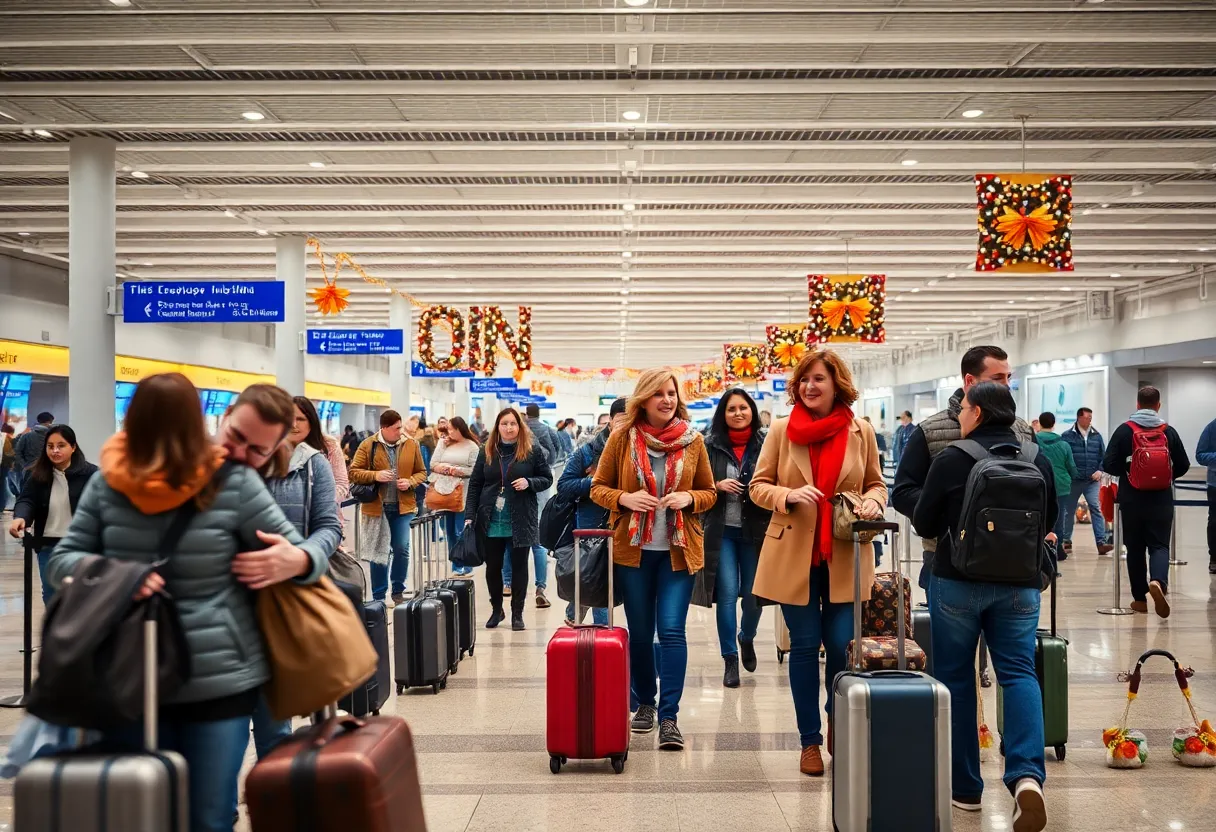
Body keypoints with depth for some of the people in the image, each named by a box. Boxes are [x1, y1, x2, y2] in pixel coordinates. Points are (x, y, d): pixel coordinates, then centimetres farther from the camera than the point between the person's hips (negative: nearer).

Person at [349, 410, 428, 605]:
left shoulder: (411, 445, 4)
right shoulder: (368, 445, -3)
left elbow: (421, 472, 11)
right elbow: (353, 472, -3)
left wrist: (410, 482, -9)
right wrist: (375, 475, -18)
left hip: (403, 507, 1)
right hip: (377, 507, -1)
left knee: (402, 548, -3)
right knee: (378, 552, 6)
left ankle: (398, 591, 17)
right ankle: (378, 596, 17)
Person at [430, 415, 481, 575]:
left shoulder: (472, 446, -2)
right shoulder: (444, 443, 11)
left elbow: (474, 470, -8)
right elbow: (433, 464, 6)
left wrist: (457, 471, -18)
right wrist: (439, 468, -14)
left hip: (462, 495, -5)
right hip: (445, 493, 5)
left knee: (461, 531, -4)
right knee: (449, 531, 9)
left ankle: (466, 565, 6)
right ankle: (456, 564, 18)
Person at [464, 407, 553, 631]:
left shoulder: (533, 450, -1)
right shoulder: (486, 452, 5)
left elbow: (547, 479, 4)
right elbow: (474, 485, 5)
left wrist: (529, 483, -16)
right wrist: (469, 516, -3)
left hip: (520, 520, -2)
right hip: (491, 522, 2)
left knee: (519, 566, 5)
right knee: (492, 566, 8)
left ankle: (517, 613, 15)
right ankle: (496, 609, 25)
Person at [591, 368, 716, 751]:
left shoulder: (693, 440, 1)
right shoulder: (622, 438, -1)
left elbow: (709, 493, 9)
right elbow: (598, 488, 4)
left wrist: (688, 498, -13)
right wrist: (625, 498, -15)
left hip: (679, 549, 0)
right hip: (633, 548, 1)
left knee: (672, 630, -8)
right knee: (640, 632, 9)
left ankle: (669, 716, -2)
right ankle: (645, 703, 28)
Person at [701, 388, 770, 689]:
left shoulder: (767, 444, -1)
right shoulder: (711, 445, 2)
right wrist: (718, 486, -9)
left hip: (755, 531, 0)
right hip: (721, 531, 0)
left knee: (753, 594, 8)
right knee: (727, 593, -4)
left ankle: (746, 638, 40)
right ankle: (730, 659, 9)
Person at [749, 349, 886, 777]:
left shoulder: (861, 431, 2)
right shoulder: (781, 430, 0)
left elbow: (876, 484, 12)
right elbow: (758, 486, 3)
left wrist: (872, 502, -10)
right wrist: (789, 495, -16)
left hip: (845, 558, 0)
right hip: (794, 556, 0)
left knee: (842, 646, -1)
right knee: (804, 647, 6)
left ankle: (837, 722, 29)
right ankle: (810, 740, 20)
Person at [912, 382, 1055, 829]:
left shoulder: (951, 459, -10)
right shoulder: (1038, 459, 1)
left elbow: (924, 524, -3)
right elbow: (1050, 519, 16)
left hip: (958, 580, -3)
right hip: (1020, 583, 3)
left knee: (955, 676, 9)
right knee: (1019, 671, 5)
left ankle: (964, 786, 16)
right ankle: (1027, 774, -16)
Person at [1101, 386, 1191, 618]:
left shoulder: (1124, 430, -6)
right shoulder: (1168, 431, 0)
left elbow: (1109, 465, -8)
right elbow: (1183, 466, 5)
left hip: (1132, 499, 0)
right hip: (1161, 499, 0)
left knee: (1135, 548, 10)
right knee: (1159, 545, 3)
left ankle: (1140, 598, 14)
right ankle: (1158, 581, -26)